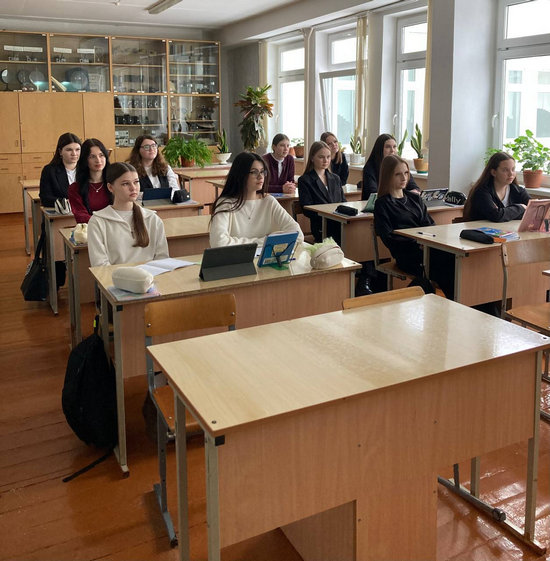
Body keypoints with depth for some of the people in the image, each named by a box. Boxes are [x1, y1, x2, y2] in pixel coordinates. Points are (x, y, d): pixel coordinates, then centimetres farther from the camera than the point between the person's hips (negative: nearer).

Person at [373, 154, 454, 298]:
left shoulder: (415, 198, 26)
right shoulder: (382, 204, 7)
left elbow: (429, 225, 21)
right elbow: (389, 239, -4)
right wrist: (417, 243, -15)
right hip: (408, 256, -5)